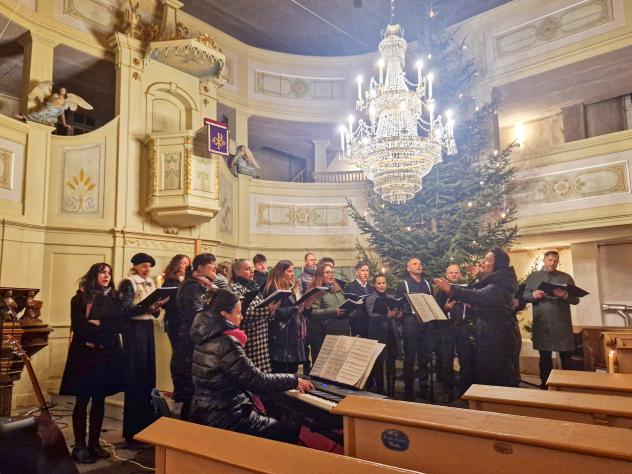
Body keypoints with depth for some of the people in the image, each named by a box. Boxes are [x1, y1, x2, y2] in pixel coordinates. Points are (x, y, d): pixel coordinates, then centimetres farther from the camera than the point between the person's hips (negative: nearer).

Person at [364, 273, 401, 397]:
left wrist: (398, 315, -11)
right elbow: (372, 316, -16)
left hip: (391, 334, 4)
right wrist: (388, 315, -31)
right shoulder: (370, 299, -3)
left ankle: (391, 393, 18)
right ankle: (380, 393, 15)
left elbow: (397, 314, 13)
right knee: (378, 364, 2)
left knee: (391, 364, 7)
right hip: (378, 335, -4)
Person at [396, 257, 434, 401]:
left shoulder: (427, 284, 17)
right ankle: (409, 390, 9)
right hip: (411, 323, -4)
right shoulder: (403, 284, 4)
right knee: (410, 358, 0)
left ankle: (424, 388, 20)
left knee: (425, 357, 8)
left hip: (426, 323, 4)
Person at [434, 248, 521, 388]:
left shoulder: (500, 283, -20)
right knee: (486, 374, 13)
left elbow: (481, 297, -38)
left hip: (499, 336, -10)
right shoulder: (490, 281, 13)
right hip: (489, 334, 10)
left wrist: (451, 289, -45)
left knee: (498, 377, -1)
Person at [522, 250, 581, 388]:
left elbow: (576, 299, 2)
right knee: (544, 357, 11)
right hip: (541, 324, 1)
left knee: (566, 357, 2)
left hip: (562, 324, -1)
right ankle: (545, 385, 22)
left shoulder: (566, 277, 7)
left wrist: (565, 295, -19)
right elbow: (524, 296, 6)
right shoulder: (532, 277, 9)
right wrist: (533, 295, -16)